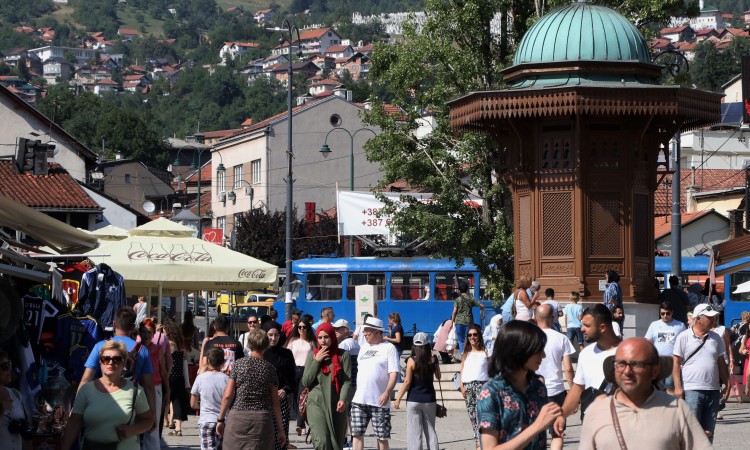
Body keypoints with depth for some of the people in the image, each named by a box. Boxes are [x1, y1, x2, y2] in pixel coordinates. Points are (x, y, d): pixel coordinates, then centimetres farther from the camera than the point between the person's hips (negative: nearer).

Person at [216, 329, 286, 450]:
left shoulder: (239, 364, 2)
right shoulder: (270, 368, 5)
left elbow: (227, 395, -2)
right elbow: (275, 402, 6)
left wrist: (220, 419, 8)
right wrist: (280, 429, 12)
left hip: (238, 418, -1)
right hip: (263, 420, 1)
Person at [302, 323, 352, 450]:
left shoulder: (343, 355, 3)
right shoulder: (313, 355, 9)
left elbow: (347, 380, -3)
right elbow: (305, 382, 6)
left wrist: (343, 399, -19)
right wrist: (316, 361, -3)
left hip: (336, 405, 0)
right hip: (316, 402, 0)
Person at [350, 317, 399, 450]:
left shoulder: (388, 348, -4)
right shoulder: (364, 347, 16)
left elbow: (394, 373, -10)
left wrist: (387, 392, -22)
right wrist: (354, 390, 17)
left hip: (379, 401, -5)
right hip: (359, 399, 5)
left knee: (382, 436, 2)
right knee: (357, 433, 1)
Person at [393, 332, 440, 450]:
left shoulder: (411, 360, -9)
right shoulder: (433, 359, -1)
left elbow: (407, 382, -10)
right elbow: (438, 377, 14)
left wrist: (398, 398, -4)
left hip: (414, 399, -3)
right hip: (429, 399, 3)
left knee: (414, 433, 0)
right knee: (430, 431, 12)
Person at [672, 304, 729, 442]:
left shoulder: (716, 338, 12)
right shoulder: (684, 337, -1)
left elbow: (721, 363, 17)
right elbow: (676, 363, -2)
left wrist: (726, 384, 11)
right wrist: (678, 387, -10)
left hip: (713, 390, 5)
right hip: (691, 389, -4)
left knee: (708, 431, 7)